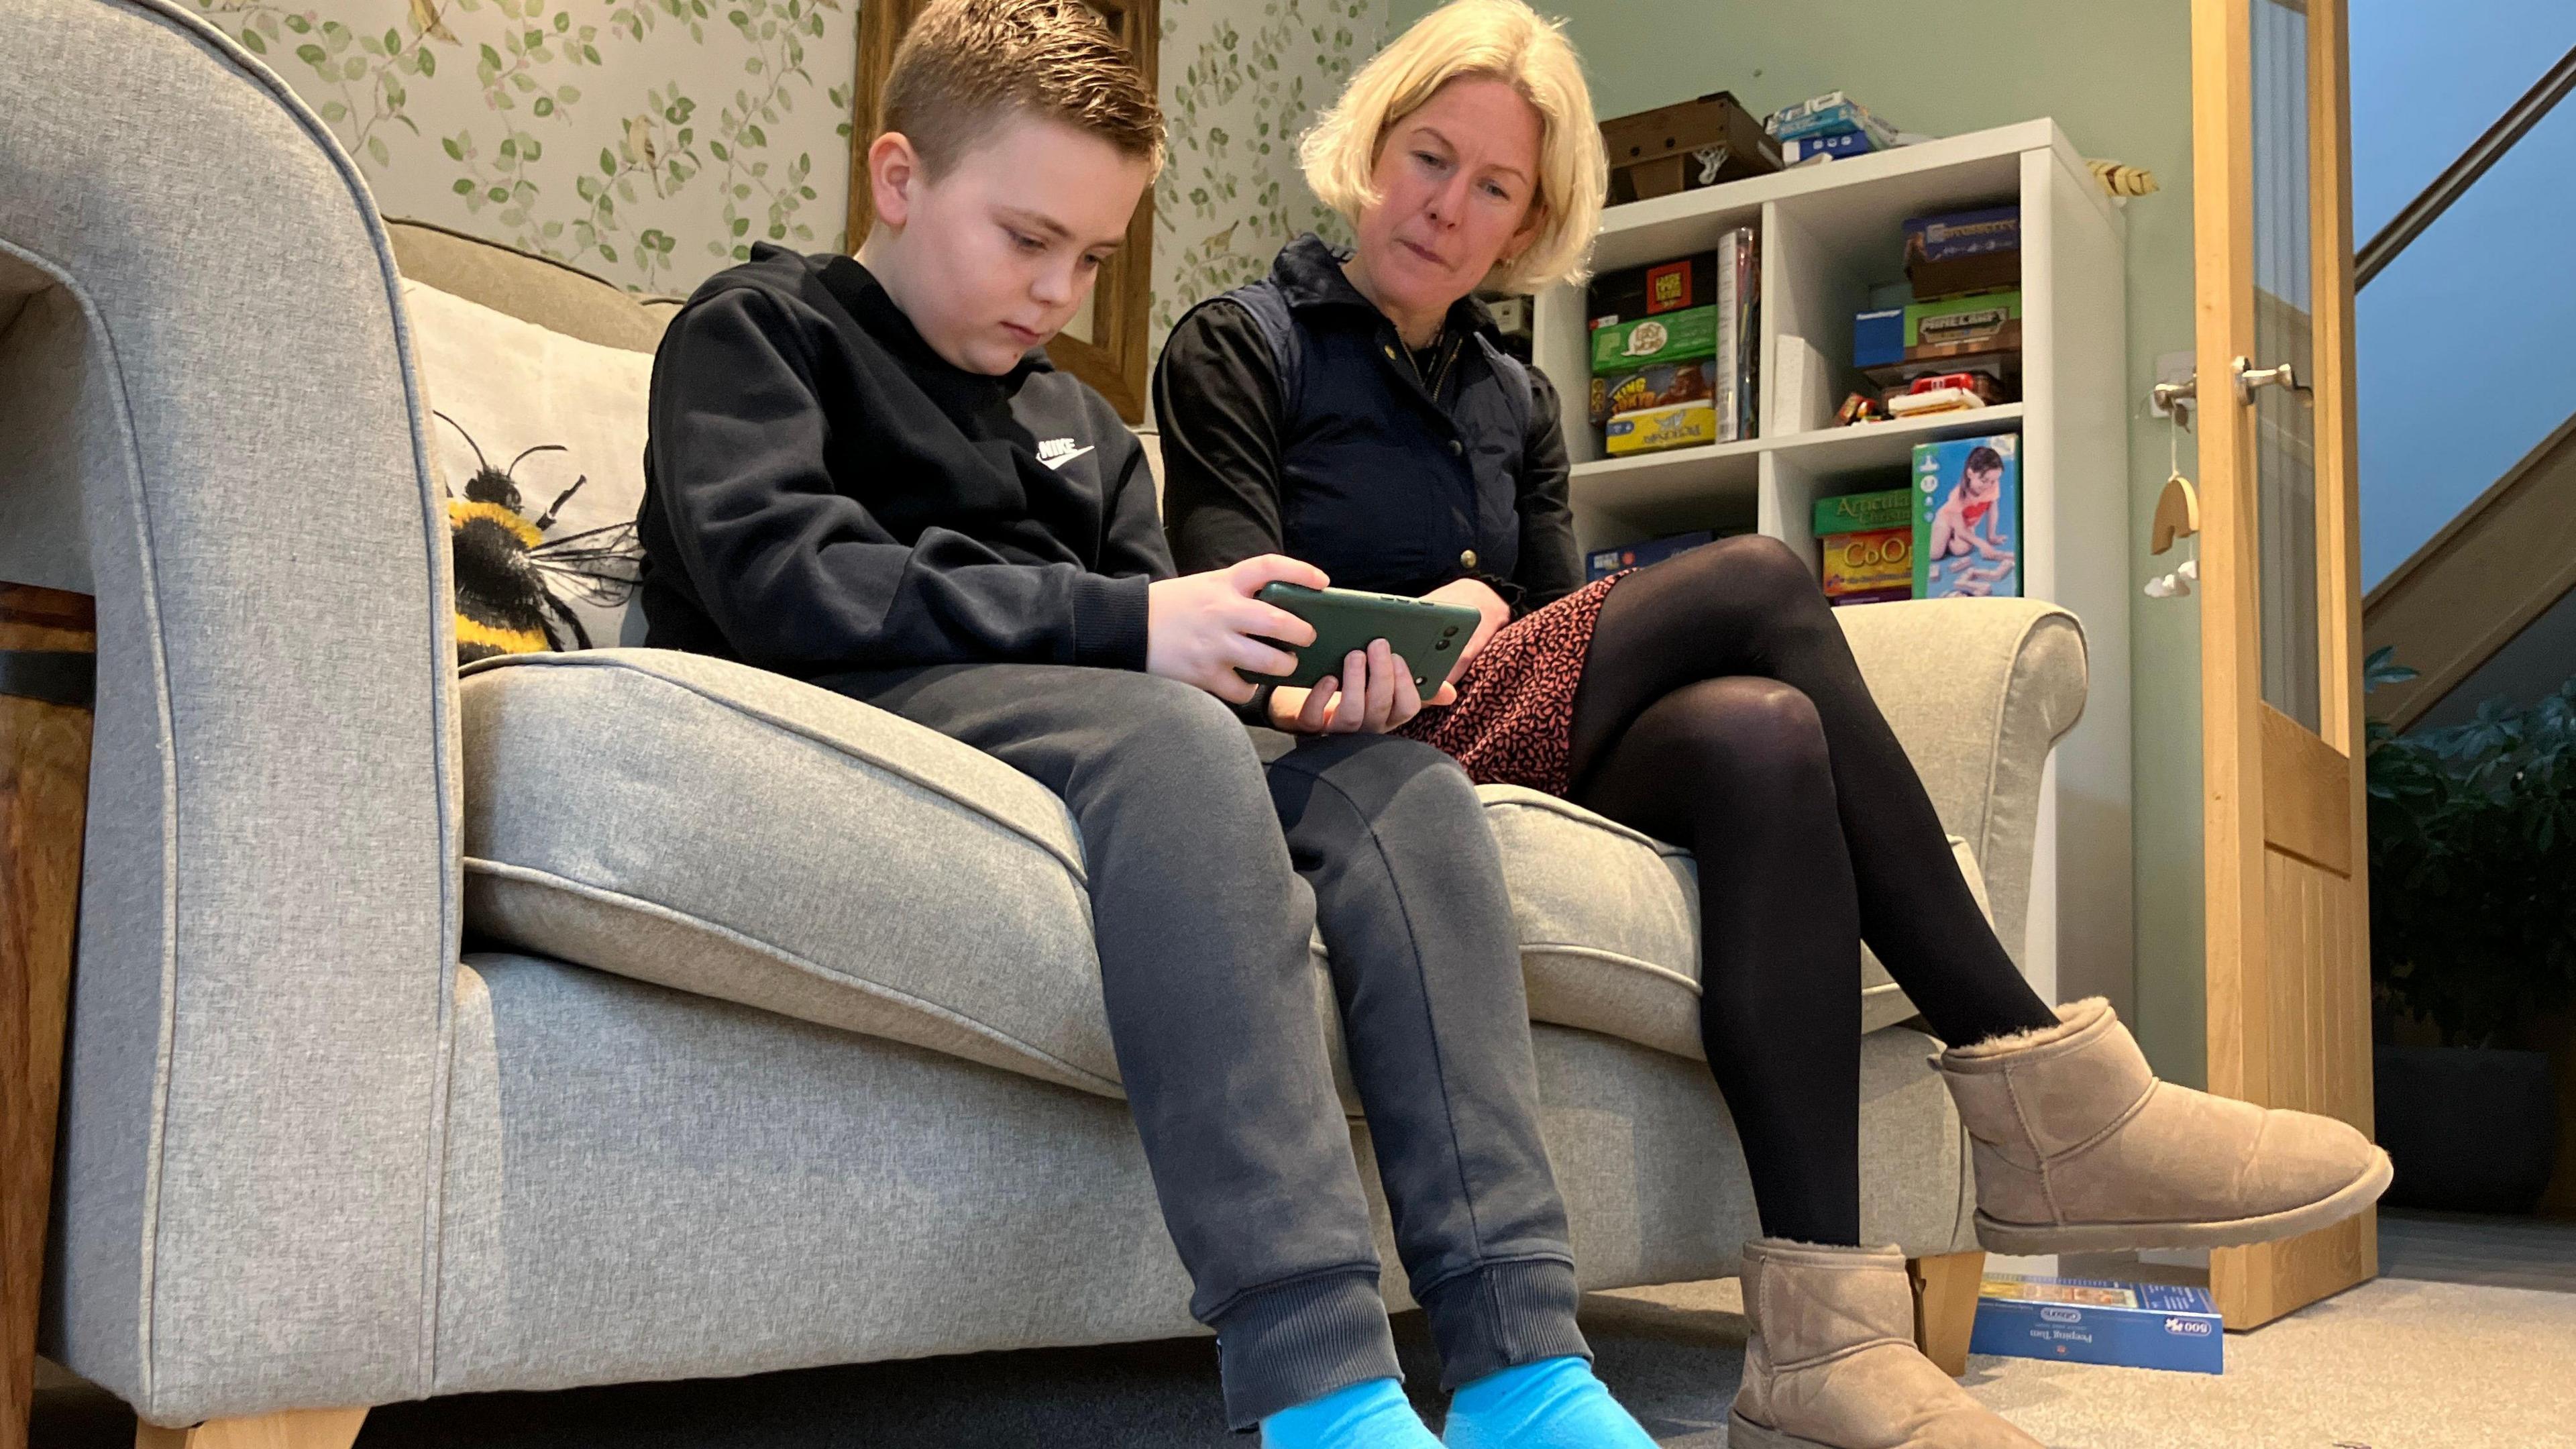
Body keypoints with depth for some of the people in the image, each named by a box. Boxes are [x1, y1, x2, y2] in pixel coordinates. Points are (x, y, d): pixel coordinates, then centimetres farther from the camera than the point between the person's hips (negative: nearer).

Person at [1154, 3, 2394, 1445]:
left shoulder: (1516, 401, 24)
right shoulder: (1236, 350, 9)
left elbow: (1563, 629, 11)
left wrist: (1481, 605, -12)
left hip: (1526, 754, 5)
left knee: (1761, 739, -30)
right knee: (1758, 582, -23)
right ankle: (2039, 1090, -25)